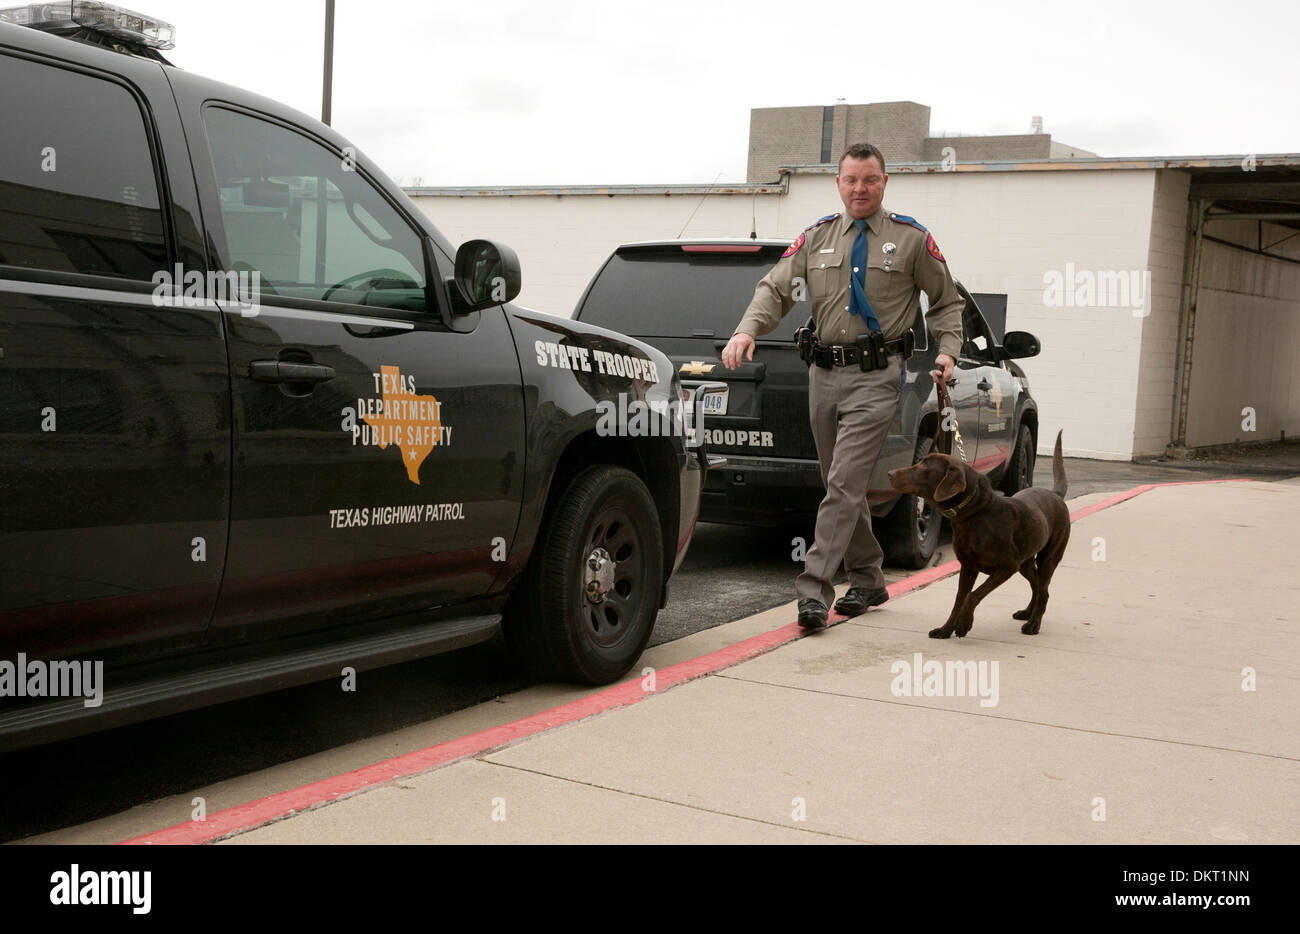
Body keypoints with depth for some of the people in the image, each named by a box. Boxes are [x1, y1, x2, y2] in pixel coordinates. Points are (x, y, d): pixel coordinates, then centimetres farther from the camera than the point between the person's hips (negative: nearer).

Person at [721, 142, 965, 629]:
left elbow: (946, 301, 11)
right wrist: (747, 330, -15)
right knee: (841, 484, 12)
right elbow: (775, 288, 3)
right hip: (824, 372, 5)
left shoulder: (911, 238, 4)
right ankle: (867, 580, 26)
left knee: (845, 484, -13)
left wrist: (947, 350, -5)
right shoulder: (816, 237, 12)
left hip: (876, 375, -5)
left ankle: (813, 590, -14)